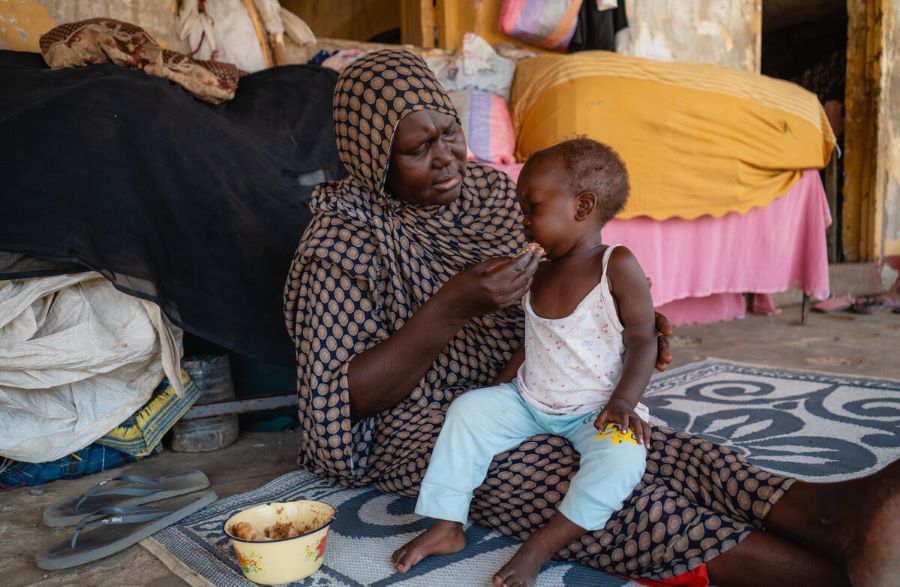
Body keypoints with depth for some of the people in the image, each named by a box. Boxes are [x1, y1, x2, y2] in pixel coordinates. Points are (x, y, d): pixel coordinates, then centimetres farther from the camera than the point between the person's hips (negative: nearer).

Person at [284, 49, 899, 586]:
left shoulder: (491, 191, 6)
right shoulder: (344, 239, -11)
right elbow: (343, 398, -16)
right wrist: (451, 308, -27)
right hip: (419, 436, -5)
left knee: (660, 446, -24)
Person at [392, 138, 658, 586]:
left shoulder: (617, 265, -12)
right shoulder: (541, 272, 7)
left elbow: (642, 340, -12)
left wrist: (622, 403, -24)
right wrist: (500, 387, 4)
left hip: (594, 412, -5)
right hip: (528, 401, 6)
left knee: (621, 455, -32)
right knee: (469, 408, -11)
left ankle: (540, 547, -24)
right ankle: (446, 525, -6)